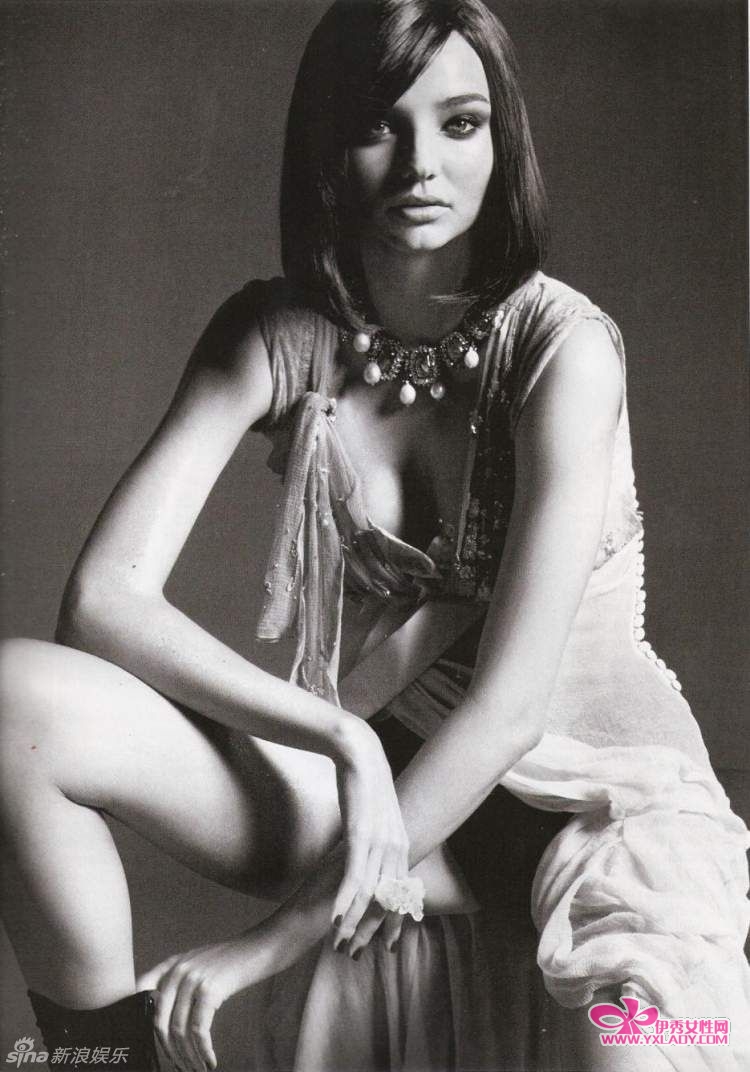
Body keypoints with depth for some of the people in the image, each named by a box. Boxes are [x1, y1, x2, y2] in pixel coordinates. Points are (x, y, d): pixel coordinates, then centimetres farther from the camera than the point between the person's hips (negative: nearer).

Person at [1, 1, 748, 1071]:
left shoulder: (563, 344, -16)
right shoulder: (277, 334, -6)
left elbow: (511, 705, -20)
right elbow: (103, 599, -14)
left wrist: (279, 934, -18)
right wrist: (340, 735, -27)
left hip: (599, 792, -2)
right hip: (375, 784, 3)